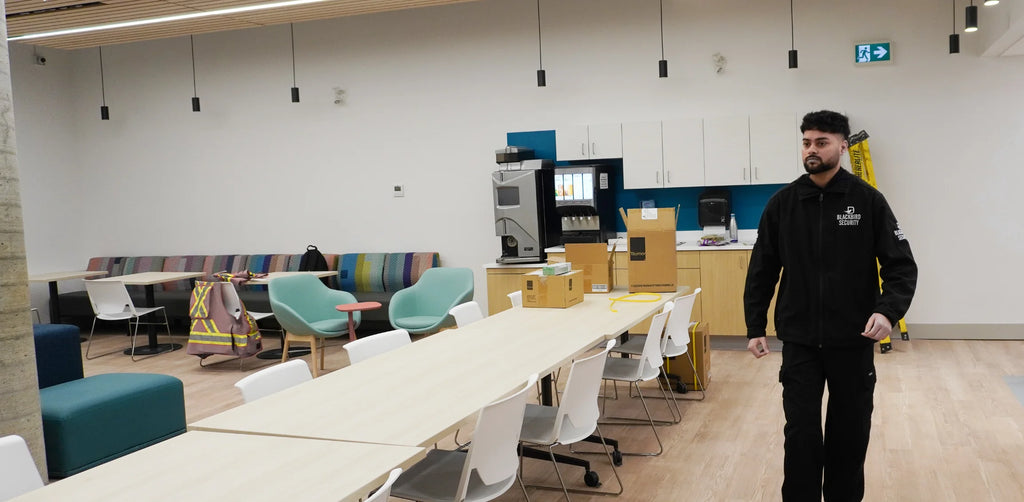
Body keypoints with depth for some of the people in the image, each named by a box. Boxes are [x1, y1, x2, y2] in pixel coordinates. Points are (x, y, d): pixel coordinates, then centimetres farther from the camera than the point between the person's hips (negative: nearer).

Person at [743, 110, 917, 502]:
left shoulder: (868, 200, -4)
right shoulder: (782, 203, 1)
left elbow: (901, 264, -4)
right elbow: (762, 270, 5)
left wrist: (888, 310, -22)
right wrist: (755, 328, 2)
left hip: (853, 341, 0)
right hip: (799, 341, 1)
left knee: (851, 433, 11)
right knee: (801, 433, 1)